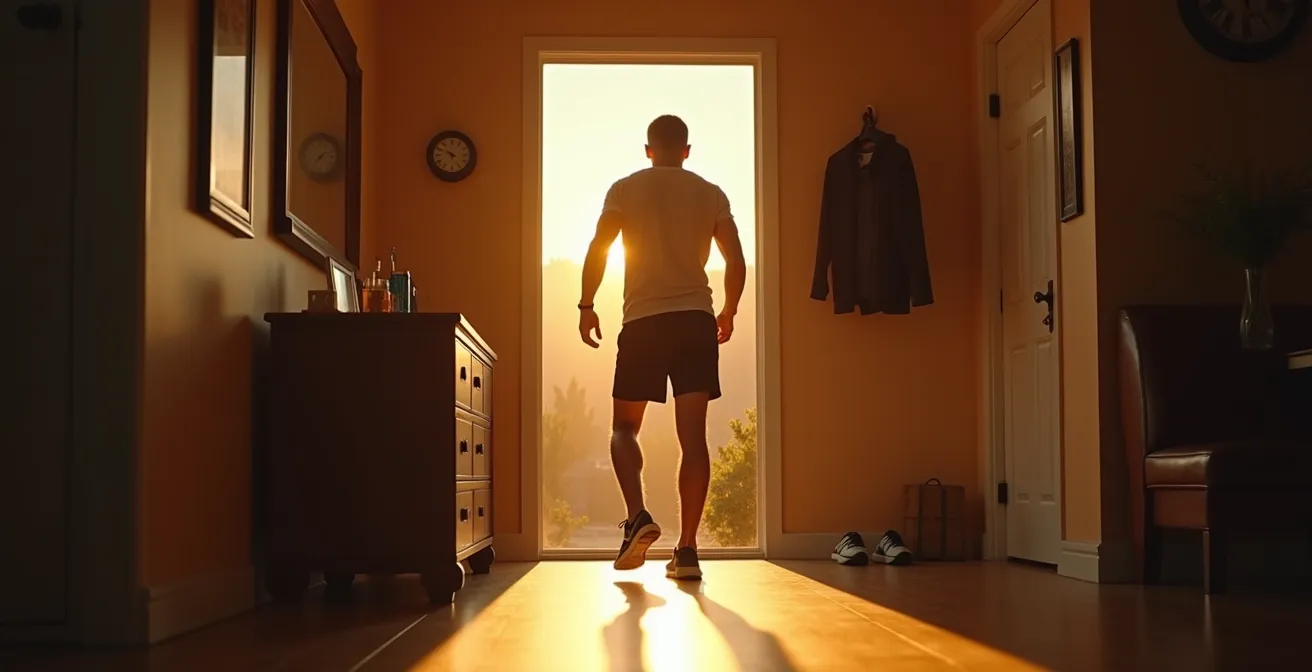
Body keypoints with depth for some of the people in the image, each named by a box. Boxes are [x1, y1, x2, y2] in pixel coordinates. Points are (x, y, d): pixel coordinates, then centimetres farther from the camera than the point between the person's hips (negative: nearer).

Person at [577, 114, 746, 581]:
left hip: (643, 320, -1)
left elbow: (597, 250, -4)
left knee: (624, 427, 11)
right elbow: (736, 263, 6)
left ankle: (637, 517, -13)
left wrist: (586, 305, 8)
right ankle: (687, 549, -5)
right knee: (693, 434, -2)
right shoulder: (711, 194, 10)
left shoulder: (626, 189, 5)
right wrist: (728, 312, 20)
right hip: (696, 319, 1)